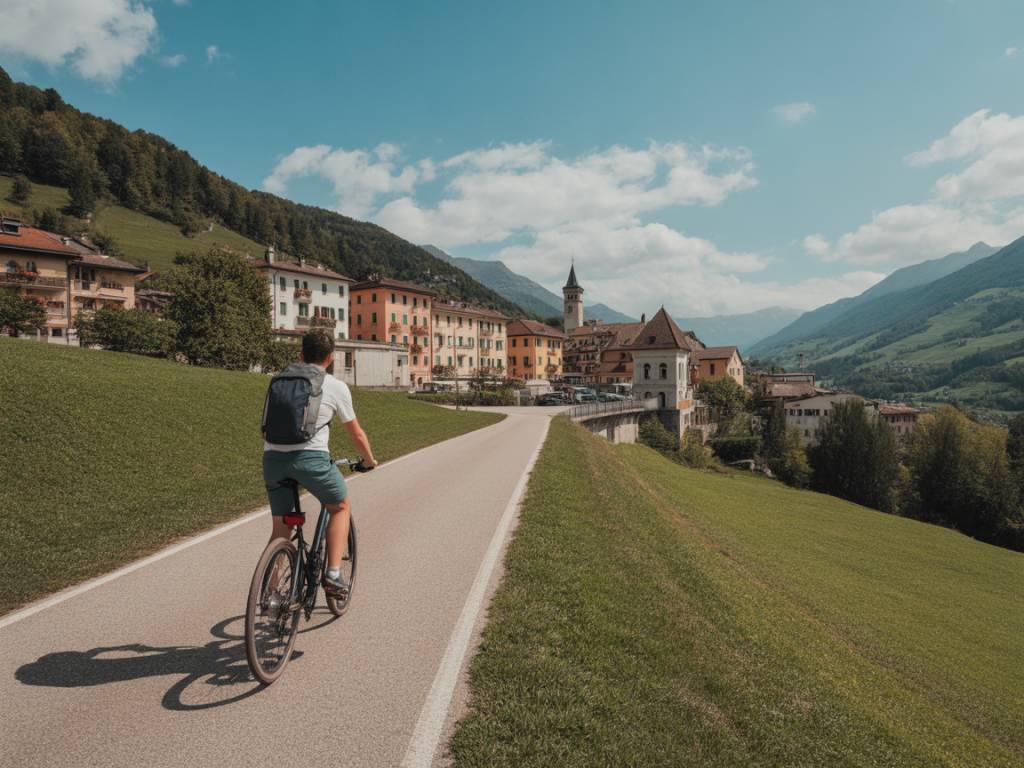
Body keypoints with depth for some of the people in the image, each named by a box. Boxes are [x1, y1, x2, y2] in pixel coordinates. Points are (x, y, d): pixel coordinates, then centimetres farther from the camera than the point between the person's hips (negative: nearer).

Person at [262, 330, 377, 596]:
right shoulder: (336, 387, 7)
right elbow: (357, 434, 13)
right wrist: (369, 460, 30)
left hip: (273, 458, 4)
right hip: (311, 457, -4)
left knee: (281, 528, 18)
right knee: (340, 507, 20)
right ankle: (333, 574, 10)